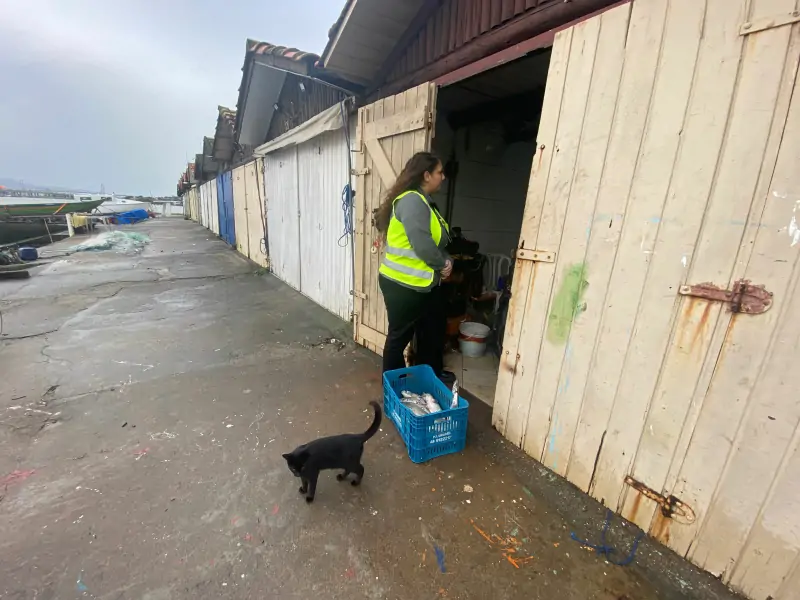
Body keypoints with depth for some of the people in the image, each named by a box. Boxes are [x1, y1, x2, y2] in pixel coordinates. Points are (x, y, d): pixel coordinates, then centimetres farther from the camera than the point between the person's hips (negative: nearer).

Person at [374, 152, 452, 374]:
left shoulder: (424, 202, 15)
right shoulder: (412, 200, -18)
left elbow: (437, 240, 16)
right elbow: (421, 243, -28)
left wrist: (446, 261, -2)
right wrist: (443, 264, -11)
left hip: (424, 284, 11)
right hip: (403, 285, -11)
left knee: (433, 332, 20)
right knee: (400, 337, 6)